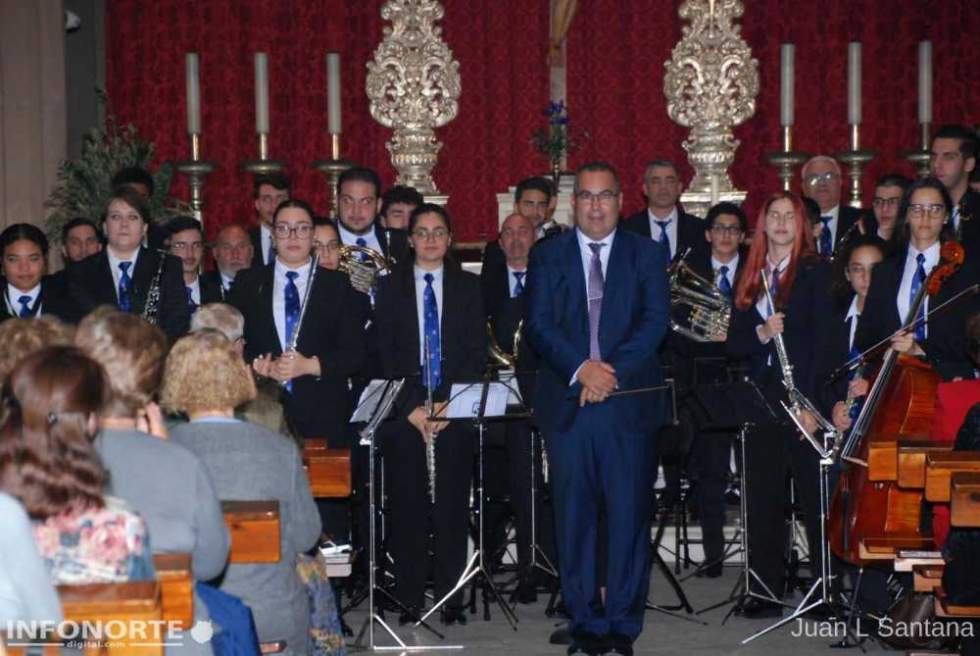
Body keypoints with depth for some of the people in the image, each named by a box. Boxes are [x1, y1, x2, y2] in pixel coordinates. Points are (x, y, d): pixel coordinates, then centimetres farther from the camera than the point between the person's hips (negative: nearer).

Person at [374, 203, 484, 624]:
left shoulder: (468, 286, 10)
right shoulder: (390, 287, 9)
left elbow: (477, 353, 4)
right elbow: (384, 355, 3)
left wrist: (449, 404, -7)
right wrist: (410, 408, -7)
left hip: (455, 412, 0)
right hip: (403, 412, 0)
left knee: (452, 506, 0)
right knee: (406, 507, -1)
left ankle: (450, 598, 6)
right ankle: (410, 600, 5)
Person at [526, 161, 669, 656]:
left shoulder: (647, 254, 9)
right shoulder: (547, 256, 10)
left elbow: (655, 320, -2)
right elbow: (539, 324, 0)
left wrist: (614, 371, -14)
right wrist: (581, 368, -15)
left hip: (630, 401, 0)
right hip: (566, 402, 1)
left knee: (629, 514, 0)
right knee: (575, 517, 3)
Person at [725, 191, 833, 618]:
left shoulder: (815, 271, 1)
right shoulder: (750, 278, 15)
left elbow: (824, 339, -7)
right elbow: (734, 343, 12)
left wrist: (812, 402, -15)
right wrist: (760, 333, -10)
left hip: (805, 399, -4)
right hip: (761, 400, 4)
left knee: (815, 496, -3)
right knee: (762, 498, 4)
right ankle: (766, 590, 10)